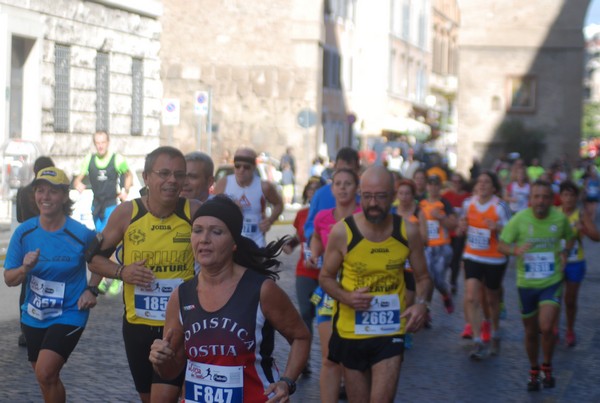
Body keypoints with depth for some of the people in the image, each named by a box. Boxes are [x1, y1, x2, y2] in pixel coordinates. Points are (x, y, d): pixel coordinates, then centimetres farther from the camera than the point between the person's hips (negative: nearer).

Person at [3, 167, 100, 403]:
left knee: (45, 374, -20)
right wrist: (25, 269, -24)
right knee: (47, 379, 17)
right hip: (33, 317, 4)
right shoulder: (24, 232, -8)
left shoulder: (81, 234, -15)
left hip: (69, 315, -4)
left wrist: (92, 289, -7)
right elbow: (9, 279, -4)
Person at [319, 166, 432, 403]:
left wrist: (421, 304, -15)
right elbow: (326, 278, 1)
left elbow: (422, 277, 6)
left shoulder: (408, 233, -7)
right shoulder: (342, 232, -12)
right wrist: (346, 297, -20)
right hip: (350, 332, 0)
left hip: (391, 333, 0)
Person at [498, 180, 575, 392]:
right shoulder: (519, 219, -12)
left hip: (552, 282, -1)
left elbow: (570, 237, 14)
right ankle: (534, 370, 36)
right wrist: (515, 250, -31)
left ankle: (547, 366, 10)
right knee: (531, 332, 13)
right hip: (526, 284, 1)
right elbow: (501, 245, -10)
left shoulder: (560, 218, -7)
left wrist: (565, 251, -6)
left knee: (546, 328, -17)